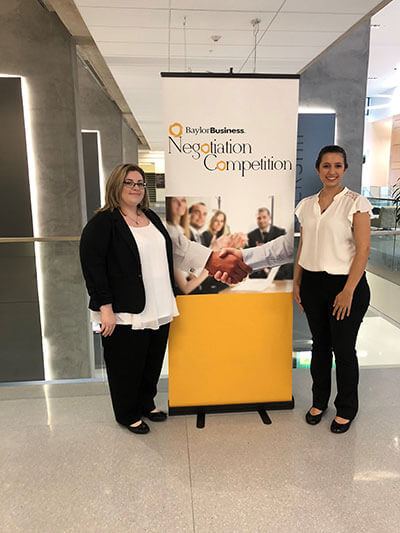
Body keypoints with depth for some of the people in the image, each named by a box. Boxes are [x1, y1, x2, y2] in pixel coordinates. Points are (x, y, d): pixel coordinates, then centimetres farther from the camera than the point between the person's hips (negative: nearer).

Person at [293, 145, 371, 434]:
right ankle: (319, 401, 33)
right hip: (312, 283, 4)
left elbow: (363, 249, -11)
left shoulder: (356, 203, -7)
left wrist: (348, 291, -16)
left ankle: (346, 409, 27)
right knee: (320, 345, 15)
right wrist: (296, 283, 8)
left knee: (344, 348, 6)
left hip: (345, 283, -4)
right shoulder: (307, 205, 8)